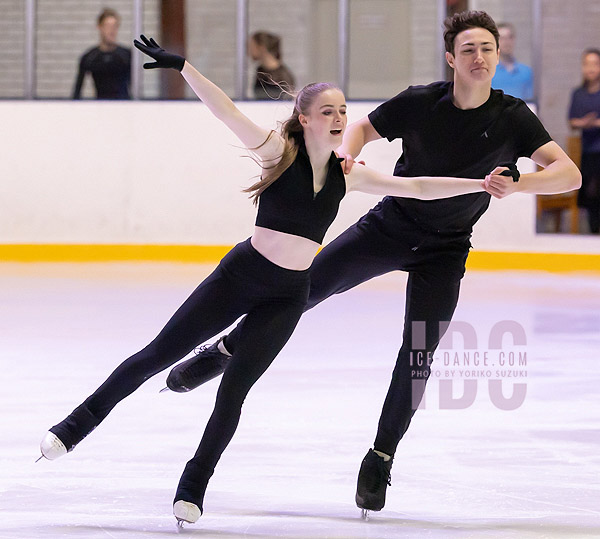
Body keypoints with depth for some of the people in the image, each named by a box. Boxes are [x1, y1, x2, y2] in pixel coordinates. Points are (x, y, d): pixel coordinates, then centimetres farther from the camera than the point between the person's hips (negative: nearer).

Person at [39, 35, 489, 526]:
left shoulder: (345, 175, 1)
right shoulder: (279, 151, -11)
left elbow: (417, 187, 4)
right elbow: (227, 112, -22)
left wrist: (481, 184, 0)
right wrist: (182, 67, -35)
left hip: (287, 297, 3)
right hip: (240, 276, -3)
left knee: (236, 387, -3)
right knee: (158, 354, -1)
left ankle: (194, 485, 10)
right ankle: (81, 422, 15)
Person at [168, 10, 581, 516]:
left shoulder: (512, 118, -17)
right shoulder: (420, 103, -16)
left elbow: (569, 173, -26)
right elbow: (364, 127, 0)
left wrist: (515, 184, -44)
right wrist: (347, 154, -23)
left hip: (444, 251, 0)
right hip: (390, 223, 1)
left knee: (418, 356, -8)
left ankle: (381, 458, 8)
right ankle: (225, 351, 20)